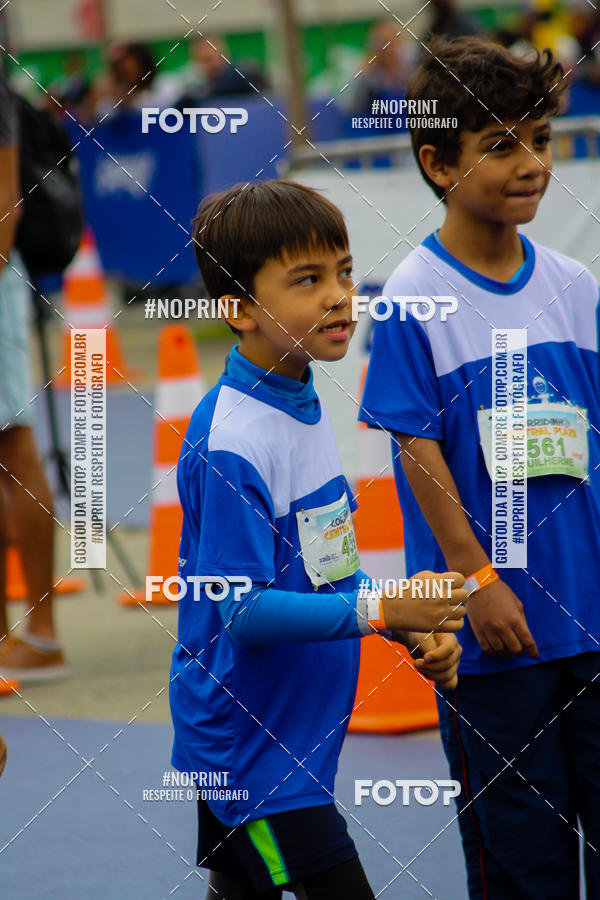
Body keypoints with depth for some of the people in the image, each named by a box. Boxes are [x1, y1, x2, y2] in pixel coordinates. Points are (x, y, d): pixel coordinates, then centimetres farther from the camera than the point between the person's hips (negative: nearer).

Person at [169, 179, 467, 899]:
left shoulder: (301, 403, 8)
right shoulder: (232, 443, -22)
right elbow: (241, 609, -25)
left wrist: (411, 627, 5)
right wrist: (380, 610, -25)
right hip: (252, 751, -9)